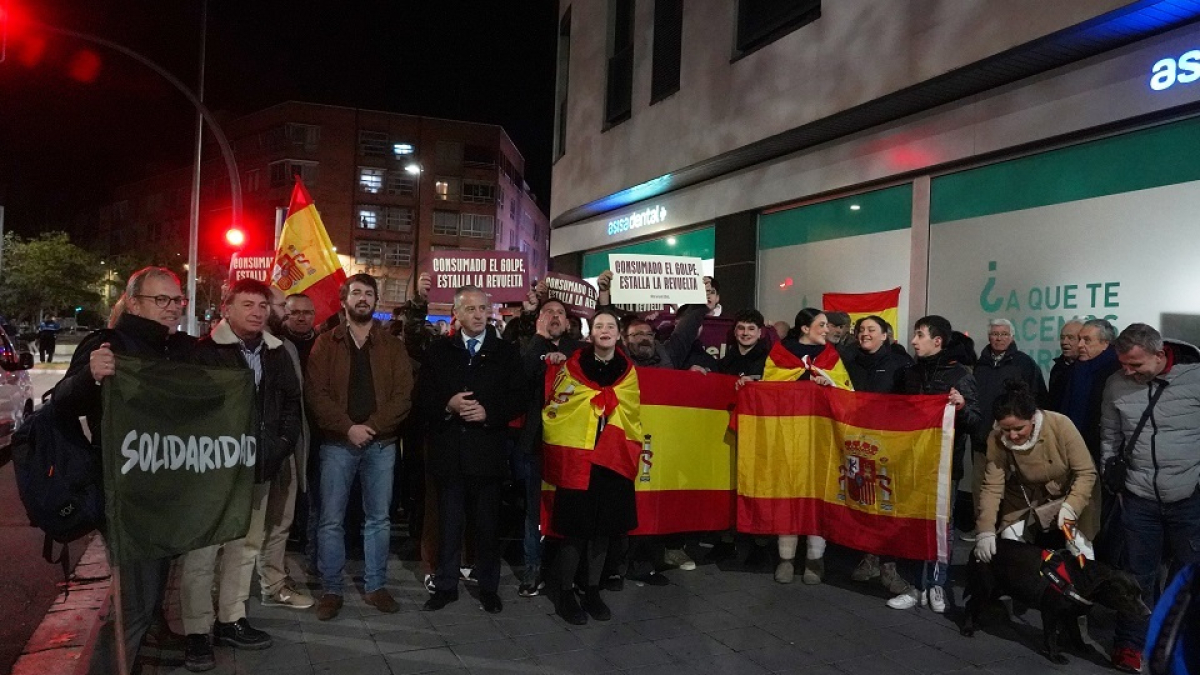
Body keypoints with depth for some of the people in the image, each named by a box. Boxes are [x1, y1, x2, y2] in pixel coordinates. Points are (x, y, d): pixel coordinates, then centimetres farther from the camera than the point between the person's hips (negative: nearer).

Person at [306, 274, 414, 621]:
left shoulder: (392, 346, 7)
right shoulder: (326, 343, 4)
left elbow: (403, 394, -2)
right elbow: (315, 393, -5)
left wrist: (373, 426, -15)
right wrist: (348, 427, -16)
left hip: (381, 443, 1)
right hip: (337, 443, -1)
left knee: (378, 518, 9)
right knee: (332, 520, 3)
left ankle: (375, 586, 21)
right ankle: (331, 590, 16)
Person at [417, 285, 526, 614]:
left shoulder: (506, 352, 4)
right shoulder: (438, 351, 8)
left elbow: (519, 398, 0)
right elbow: (423, 397, 4)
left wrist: (488, 412, -14)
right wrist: (447, 405, -14)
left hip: (487, 453, -1)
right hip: (448, 452, 1)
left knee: (488, 524, 8)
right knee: (448, 523, 11)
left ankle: (488, 587, 22)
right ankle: (445, 585, 24)